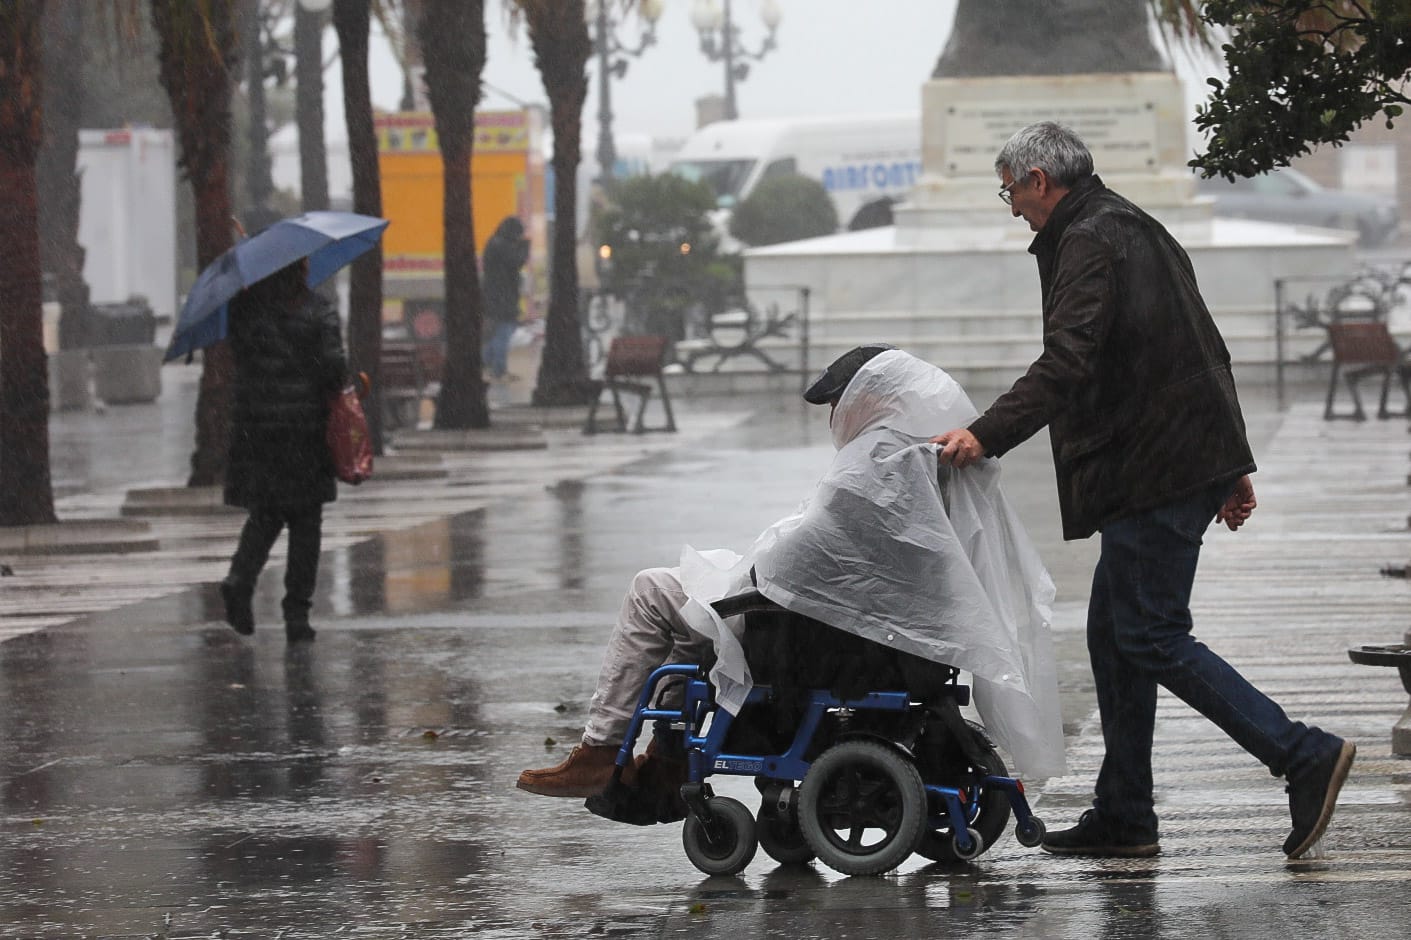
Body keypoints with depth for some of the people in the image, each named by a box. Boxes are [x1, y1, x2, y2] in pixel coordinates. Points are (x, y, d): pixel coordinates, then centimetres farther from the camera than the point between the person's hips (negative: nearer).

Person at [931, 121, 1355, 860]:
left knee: (1152, 637, -10)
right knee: (1114, 632, 12)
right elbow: (1205, 351, 25)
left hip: (1154, 478, -10)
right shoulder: (1134, 230, 22)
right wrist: (1230, 463, 27)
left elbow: (1066, 364, -25)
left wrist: (987, 434, -32)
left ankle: (1304, 756, -15)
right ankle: (1122, 814, 13)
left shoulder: (1090, 243, -11)